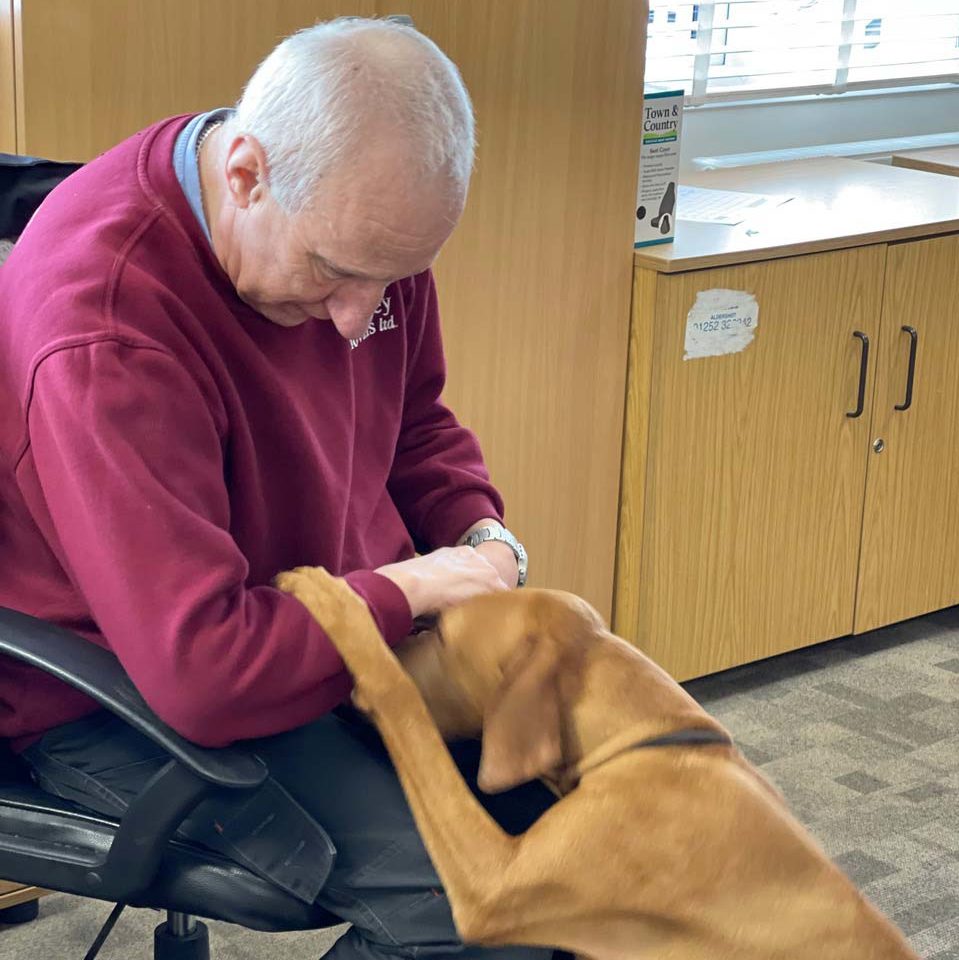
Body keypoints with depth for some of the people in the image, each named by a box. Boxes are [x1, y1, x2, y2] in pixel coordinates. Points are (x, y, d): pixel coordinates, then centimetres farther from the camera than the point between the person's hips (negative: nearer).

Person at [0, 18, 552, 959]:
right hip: (129, 694, -8)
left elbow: (416, 425, 11)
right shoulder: (105, 332, -32)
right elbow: (202, 670, -35)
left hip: (347, 622, 8)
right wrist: (409, 589, -24)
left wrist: (481, 535, -8)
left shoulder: (357, 219, -7)